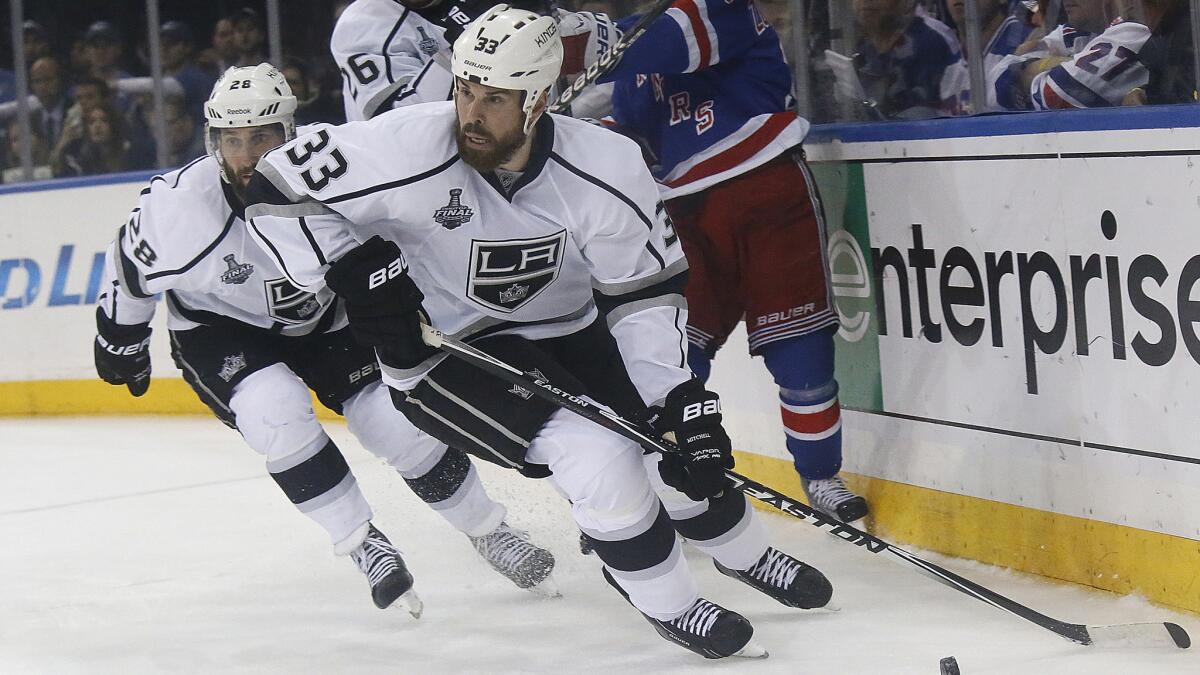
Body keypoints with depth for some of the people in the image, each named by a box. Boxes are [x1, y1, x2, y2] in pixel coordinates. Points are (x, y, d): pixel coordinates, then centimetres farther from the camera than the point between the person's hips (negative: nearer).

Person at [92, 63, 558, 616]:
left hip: (319, 320, 2)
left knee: (399, 418, -8)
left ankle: (488, 531, 15)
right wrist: (120, 338, 5)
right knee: (277, 410, -29)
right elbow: (130, 265, -7)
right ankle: (362, 542, -12)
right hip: (219, 333, -1)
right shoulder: (178, 206, -28)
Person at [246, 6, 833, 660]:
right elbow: (277, 191, -20)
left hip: (569, 331, 4)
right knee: (597, 453, -23)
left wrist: (683, 398, -21)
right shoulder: (407, 151, -28)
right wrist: (354, 269, -27)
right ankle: (666, 602, 1)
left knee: (687, 446, 3)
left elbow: (645, 294, -12)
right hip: (443, 349, -4)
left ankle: (743, 552, 39)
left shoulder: (608, 169, -20)